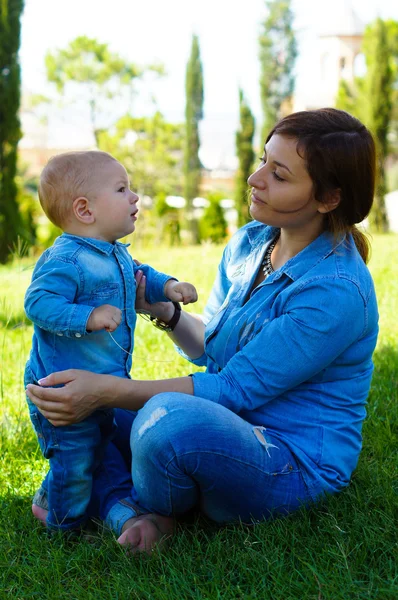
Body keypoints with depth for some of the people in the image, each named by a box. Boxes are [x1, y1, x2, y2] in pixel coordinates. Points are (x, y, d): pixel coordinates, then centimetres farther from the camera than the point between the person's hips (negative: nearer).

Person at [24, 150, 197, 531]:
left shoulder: (116, 254, 7)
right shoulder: (65, 260, -24)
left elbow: (138, 276, 25)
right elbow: (39, 303, -30)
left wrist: (167, 286, 7)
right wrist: (89, 316, -39)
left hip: (104, 383, 10)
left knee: (102, 445, 24)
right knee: (75, 457, -1)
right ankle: (64, 521, 23)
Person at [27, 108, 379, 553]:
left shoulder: (337, 291, -24)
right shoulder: (248, 242, 3)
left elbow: (234, 390, -24)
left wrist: (107, 391, -27)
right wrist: (160, 307, -6)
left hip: (297, 465, -8)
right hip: (228, 429, 9)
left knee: (168, 418, -38)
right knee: (77, 405, 8)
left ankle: (156, 512, -6)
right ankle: (128, 515, -12)